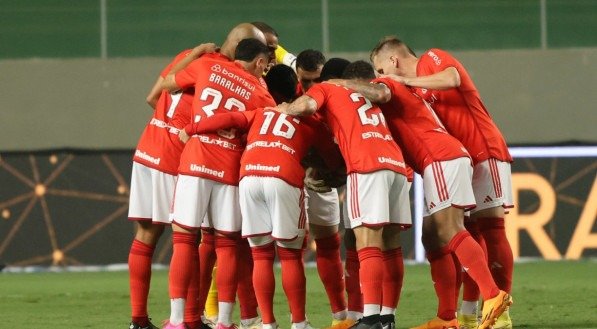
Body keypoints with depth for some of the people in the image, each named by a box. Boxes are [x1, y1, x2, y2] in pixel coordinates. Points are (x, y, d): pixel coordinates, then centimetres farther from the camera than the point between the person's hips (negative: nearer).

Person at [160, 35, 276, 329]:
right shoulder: (261, 94, 6)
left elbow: (167, 83, 19)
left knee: (183, 238, 3)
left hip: (194, 163, 0)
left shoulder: (207, 66, 6)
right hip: (230, 170, 0)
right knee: (227, 244, 8)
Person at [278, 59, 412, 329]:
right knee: (391, 246, 8)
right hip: (396, 163, 6)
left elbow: (306, 105, -6)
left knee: (369, 246, -12)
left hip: (367, 166, -6)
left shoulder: (325, 89, 14)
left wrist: (285, 109, 16)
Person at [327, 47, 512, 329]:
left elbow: (378, 93, -23)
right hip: (450, 159, 10)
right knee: (434, 239, 8)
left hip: (442, 160, -10)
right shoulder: (406, 91, 31)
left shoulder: (391, 84, 2)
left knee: (449, 233, -18)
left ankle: (493, 295, -29)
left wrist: (342, 84, -9)